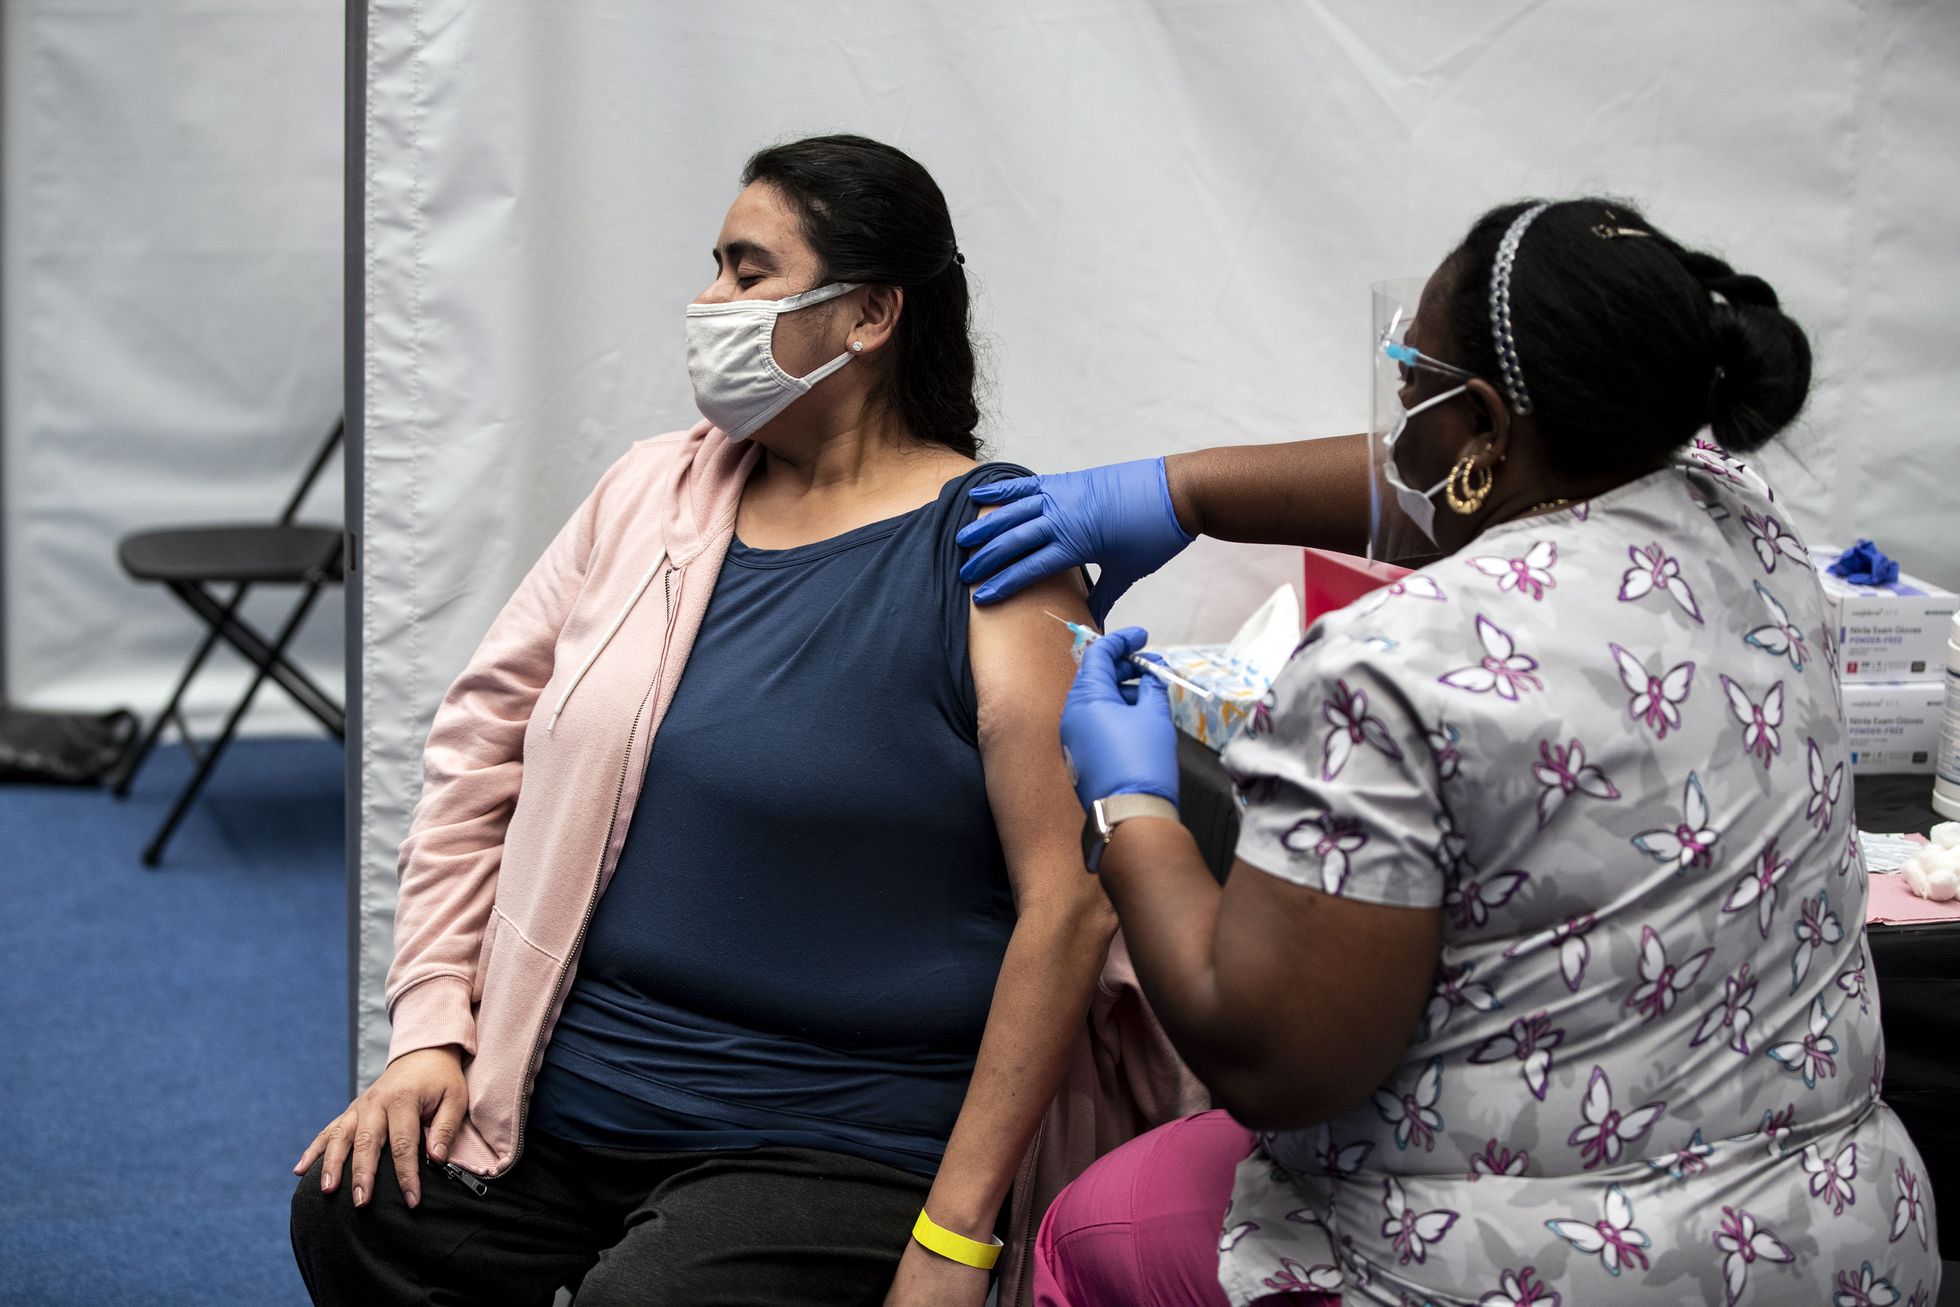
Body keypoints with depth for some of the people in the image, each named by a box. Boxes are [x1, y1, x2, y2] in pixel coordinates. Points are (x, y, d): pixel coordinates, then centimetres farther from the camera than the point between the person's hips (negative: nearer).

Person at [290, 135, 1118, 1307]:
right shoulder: (654, 493, 10)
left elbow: (1071, 903, -15)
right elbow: (483, 746, 13)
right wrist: (432, 1029, 2)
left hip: (826, 1145, -5)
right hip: (558, 1090, 5)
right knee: (351, 1211, -16)